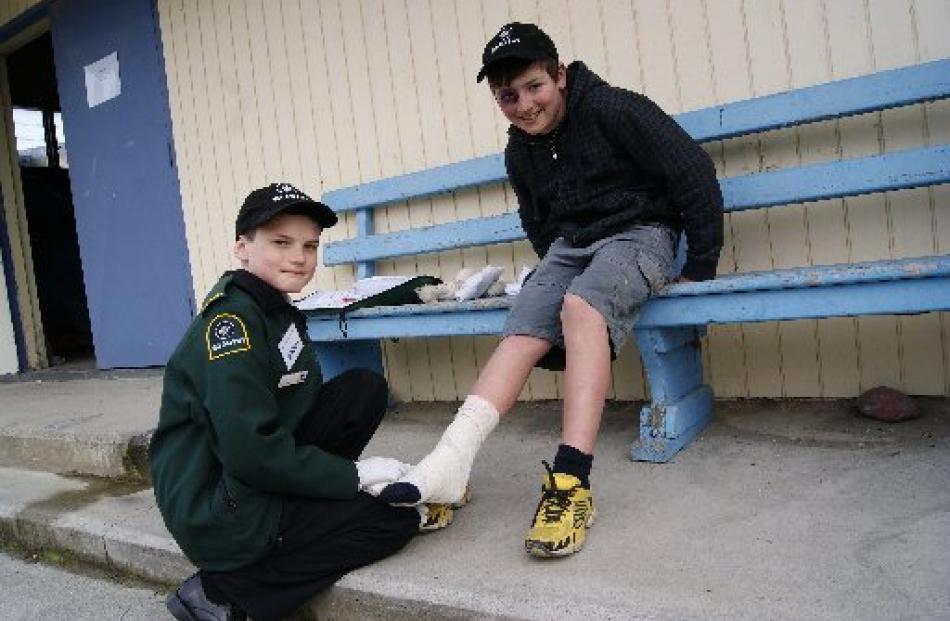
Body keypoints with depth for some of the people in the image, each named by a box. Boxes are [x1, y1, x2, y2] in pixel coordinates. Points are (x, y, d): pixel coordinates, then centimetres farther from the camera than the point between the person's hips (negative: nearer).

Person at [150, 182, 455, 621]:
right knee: (397, 517, -8)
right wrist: (354, 476, -17)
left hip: (259, 474, 8)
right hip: (218, 512, -8)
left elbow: (304, 409, 10)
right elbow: (252, 451, -25)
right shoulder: (230, 320, -19)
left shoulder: (281, 313, 10)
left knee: (365, 389, 0)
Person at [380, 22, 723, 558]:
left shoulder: (614, 110, -12)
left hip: (638, 234, -6)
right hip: (568, 247, 6)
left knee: (581, 307, -36)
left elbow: (696, 175, -10)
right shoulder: (520, 152, 8)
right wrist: (559, 271, 14)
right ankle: (449, 465, -32)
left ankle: (570, 483, -40)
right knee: (522, 334, -20)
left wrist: (701, 267, -7)